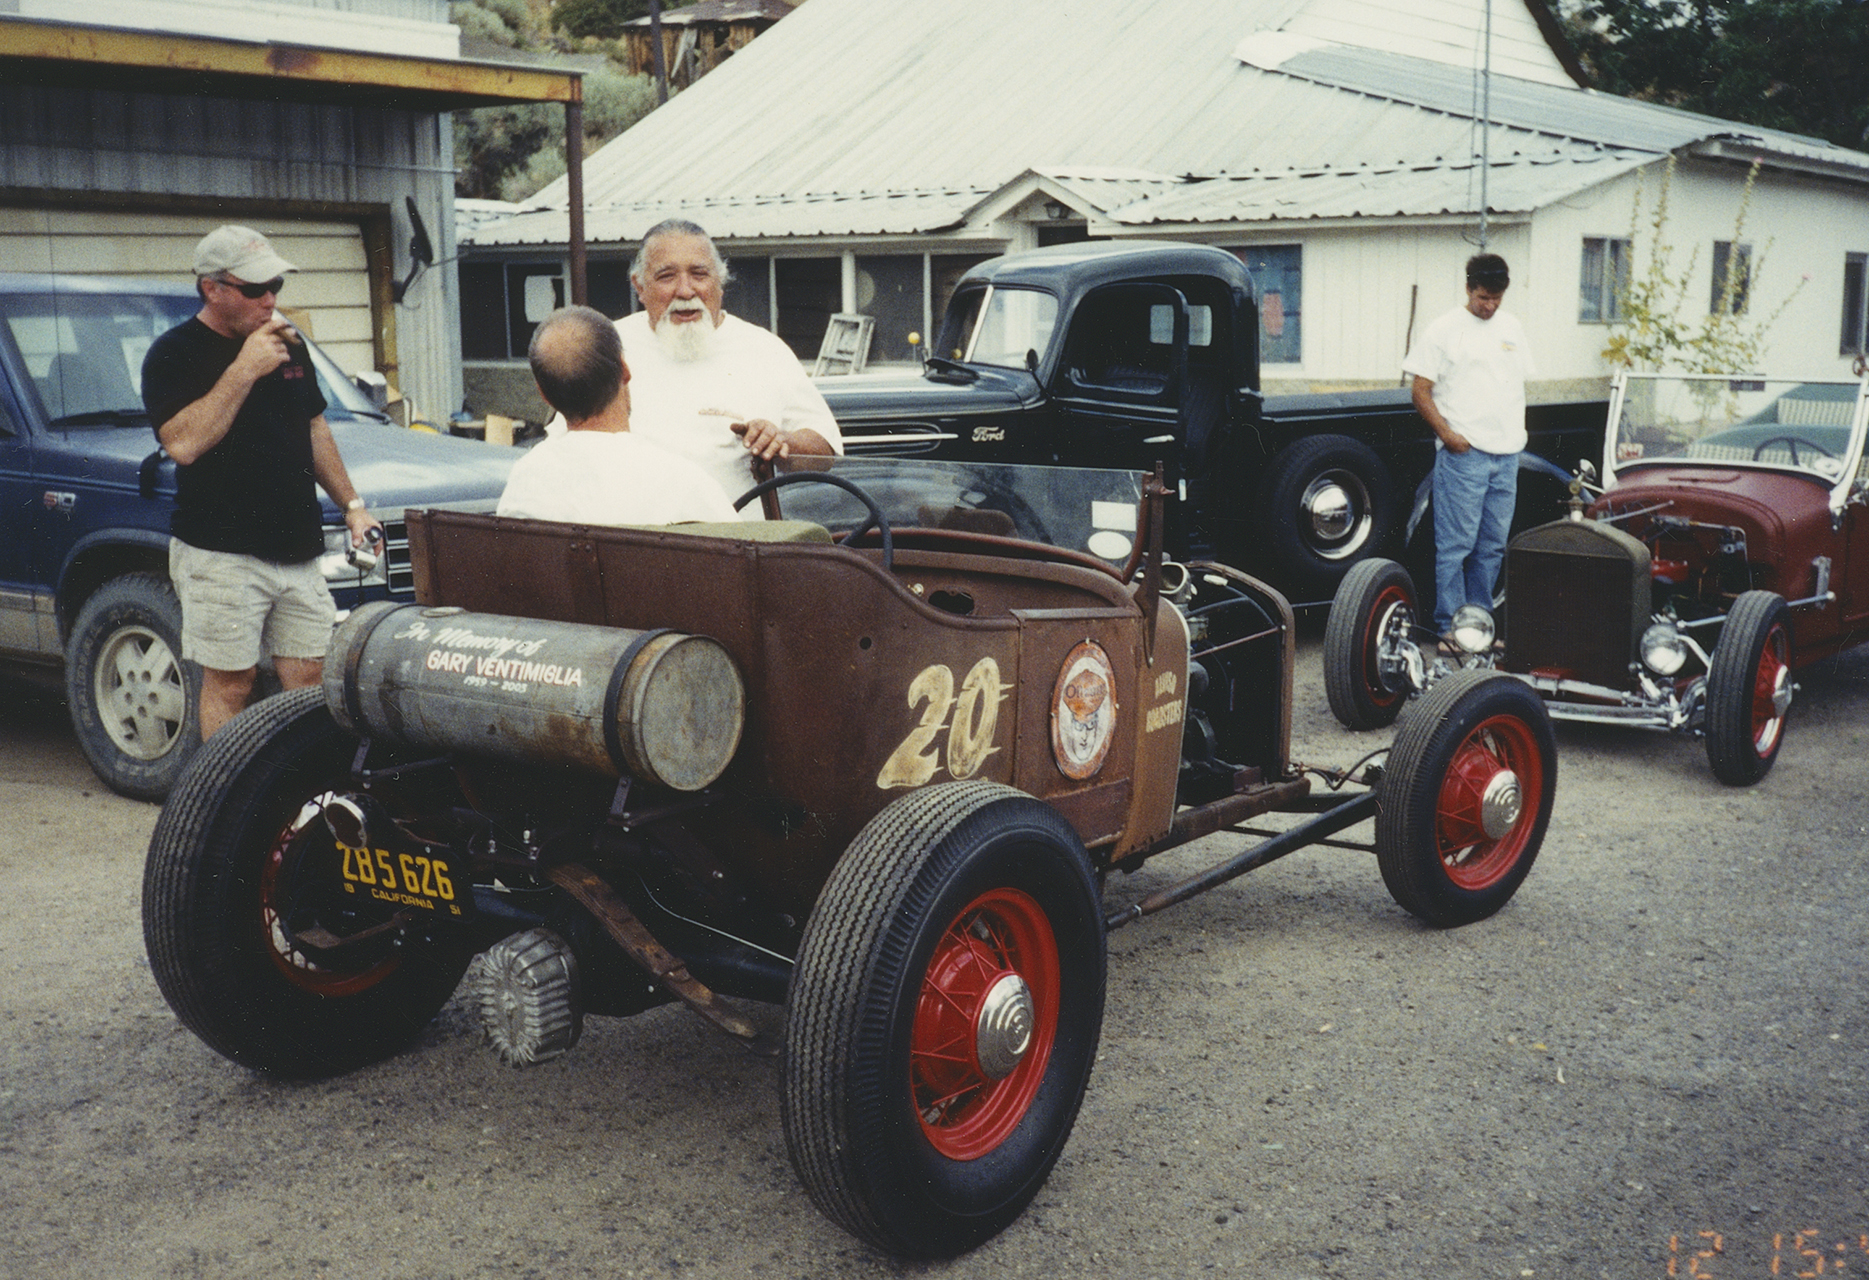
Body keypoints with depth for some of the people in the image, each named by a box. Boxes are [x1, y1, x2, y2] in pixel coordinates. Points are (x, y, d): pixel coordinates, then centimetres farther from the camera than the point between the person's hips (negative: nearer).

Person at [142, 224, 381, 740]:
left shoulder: (289, 343, 14)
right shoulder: (174, 354, -6)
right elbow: (184, 442, -21)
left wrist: (351, 504, 19)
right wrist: (245, 369, -20)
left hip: (298, 552, 6)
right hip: (221, 556, -6)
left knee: (309, 684, 5)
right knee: (229, 685, 0)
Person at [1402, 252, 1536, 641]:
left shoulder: (1512, 327, 15)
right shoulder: (1445, 329, -3)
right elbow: (1420, 391, -5)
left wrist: (1518, 428, 11)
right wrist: (1446, 432, -15)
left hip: (1507, 454, 6)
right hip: (1463, 452, -6)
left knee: (1493, 547, 9)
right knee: (1455, 544, -6)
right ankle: (1449, 627, 1)